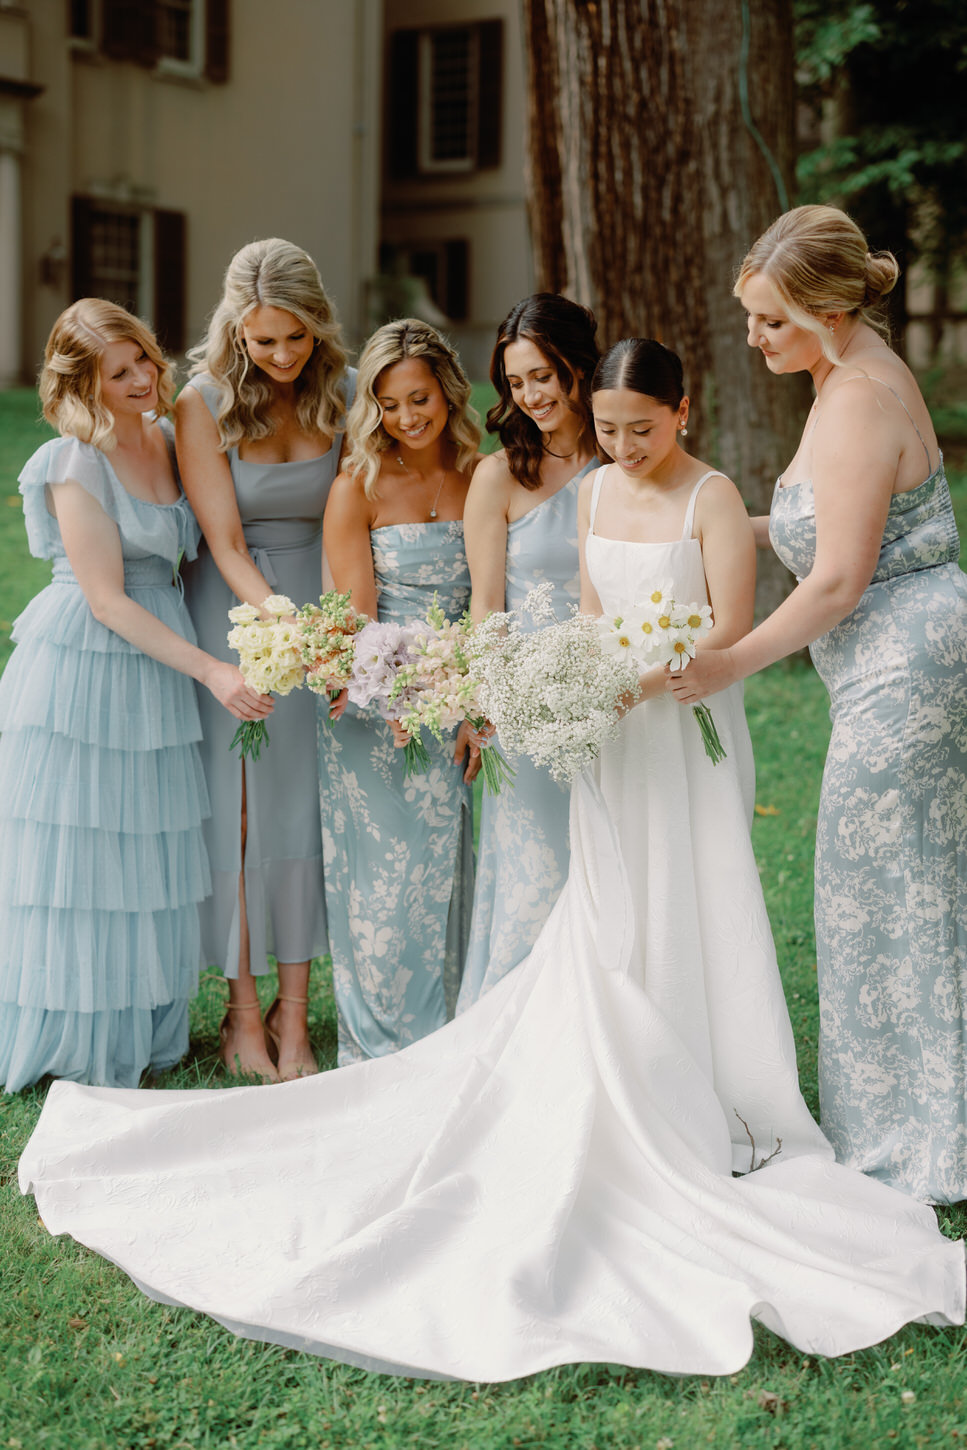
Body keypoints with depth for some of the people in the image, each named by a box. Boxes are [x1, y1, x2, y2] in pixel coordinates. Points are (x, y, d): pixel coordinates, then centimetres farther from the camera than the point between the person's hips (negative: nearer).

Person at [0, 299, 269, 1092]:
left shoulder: (168, 438, 6)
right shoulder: (77, 466, -14)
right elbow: (107, 598, -17)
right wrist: (210, 671, -20)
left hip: (157, 664, 7)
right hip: (85, 665, -7)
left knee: (150, 854, 13)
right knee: (78, 855, 2)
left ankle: (141, 1030, 27)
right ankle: (72, 1039, 16)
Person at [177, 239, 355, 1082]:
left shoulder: (340, 396, -2)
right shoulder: (204, 405, -11)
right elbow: (226, 543, -15)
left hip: (316, 601, 3)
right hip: (231, 609, -2)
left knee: (305, 800, 3)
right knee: (237, 806, 0)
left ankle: (294, 1014, 10)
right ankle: (245, 1015, 11)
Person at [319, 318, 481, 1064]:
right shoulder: (359, 488, -3)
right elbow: (356, 618, -8)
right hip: (375, 709, -3)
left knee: (451, 881, 8)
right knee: (384, 883, -1)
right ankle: (381, 1052, 11)